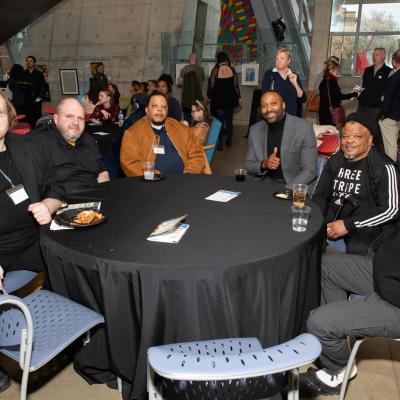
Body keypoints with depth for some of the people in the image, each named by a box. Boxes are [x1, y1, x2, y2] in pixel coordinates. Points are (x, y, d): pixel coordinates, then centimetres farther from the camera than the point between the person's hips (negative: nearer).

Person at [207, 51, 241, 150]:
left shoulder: (215, 70, -10)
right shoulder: (232, 70, -5)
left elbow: (211, 85, -3)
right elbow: (236, 85, -1)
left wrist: (209, 96, 13)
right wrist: (238, 97, 10)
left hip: (219, 99, -2)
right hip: (230, 98, 2)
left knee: (220, 121, 4)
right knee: (229, 120, 14)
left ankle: (220, 143, 5)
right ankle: (229, 141, 22)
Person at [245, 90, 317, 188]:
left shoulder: (304, 128, -7)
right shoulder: (255, 130, 4)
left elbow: (310, 170, -8)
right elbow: (248, 166, 9)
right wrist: (264, 164, -13)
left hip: (293, 186, -2)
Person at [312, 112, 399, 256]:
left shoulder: (384, 167, -7)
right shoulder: (335, 160, 10)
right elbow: (320, 194, 14)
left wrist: (348, 224, -18)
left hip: (367, 224, -5)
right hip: (332, 218, 5)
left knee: (357, 251, -36)